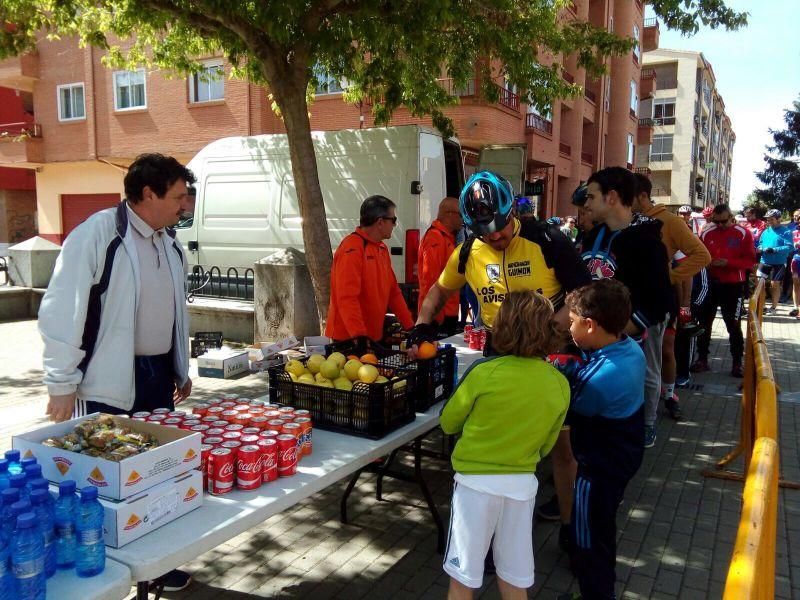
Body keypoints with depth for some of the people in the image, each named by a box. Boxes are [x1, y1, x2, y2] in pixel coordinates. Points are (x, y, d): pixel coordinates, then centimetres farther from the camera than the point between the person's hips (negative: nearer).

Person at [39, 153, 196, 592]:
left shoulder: (169, 242, 9)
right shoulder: (97, 234, -15)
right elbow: (61, 312, -15)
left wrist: (181, 370, 20)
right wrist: (61, 384, -12)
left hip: (158, 375, 7)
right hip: (108, 383, -7)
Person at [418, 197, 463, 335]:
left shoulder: (448, 238, 15)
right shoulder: (435, 238, -16)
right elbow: (430, 280, -21)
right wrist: (436, 317, -22)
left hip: (448, 314, 9)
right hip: (438, 316, -9)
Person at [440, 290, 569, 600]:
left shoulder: (484, 371, -17)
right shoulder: (560, 384, -6)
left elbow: (448, 423, -2)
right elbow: (545, 446, 7)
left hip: (477, 482, -3)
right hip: (523, 484, 4)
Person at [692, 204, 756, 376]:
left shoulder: (743, 234, -6)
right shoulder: (706, 234, 2)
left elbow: (750, 260, -8)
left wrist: (728, 263, -21)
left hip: (734, 285, -3)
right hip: (710, 284, 3)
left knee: (733, 325, 3)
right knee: (704, 322, 7)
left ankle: (737, 364, 13)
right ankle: (702, 360, 17)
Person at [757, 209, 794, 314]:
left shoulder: (786, 232, -7)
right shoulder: (766, 231, 9)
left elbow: (789, 247, -16)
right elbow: (760, 243, 18)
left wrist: (774, 250, -27)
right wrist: (760, 249, -5)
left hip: (778, 263, -4)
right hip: (764, 261, 4)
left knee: (775, 284, 3)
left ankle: (774, 307, 17)